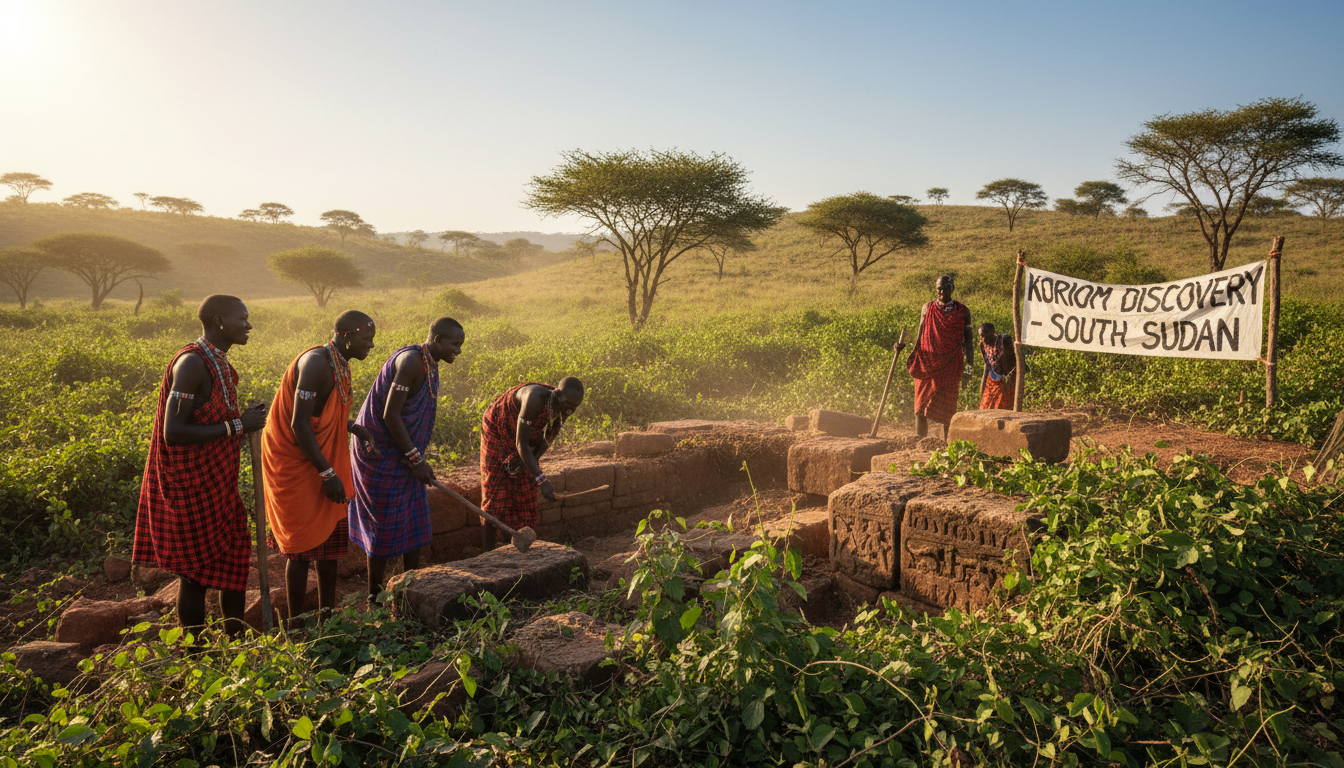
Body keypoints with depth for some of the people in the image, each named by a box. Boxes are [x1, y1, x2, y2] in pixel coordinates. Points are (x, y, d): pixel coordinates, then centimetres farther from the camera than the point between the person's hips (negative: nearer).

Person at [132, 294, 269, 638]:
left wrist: (245, 418, 3)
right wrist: (238, 425, -22)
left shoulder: (217, 362, 10)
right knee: (196, 572, 2)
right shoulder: (193, 363, -20)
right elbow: (174, 432, -26)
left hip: (214, 483, 10)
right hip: (191, 488, -10)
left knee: (234, 560, 15)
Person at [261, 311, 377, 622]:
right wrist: (329, 474, -24)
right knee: (303, 548, 0)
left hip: (321, 465, 9)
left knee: (330, 538, 14)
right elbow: (299, 424, -26)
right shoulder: (316, 363, -23)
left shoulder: (339, 364, 7)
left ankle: (327, 614, 26)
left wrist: (351, 426, 1)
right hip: (295, 465, -9)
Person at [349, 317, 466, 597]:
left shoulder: (430, 365, 8)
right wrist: (416, 460, -20)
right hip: (381, 453, -9)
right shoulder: (410, 361, -22)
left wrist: (417, 458, 15)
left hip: (403, 453, 9)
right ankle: (375, 598, 14)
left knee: (415, 520, 11)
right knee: (387, 523, -1)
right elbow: (390, 415, -25)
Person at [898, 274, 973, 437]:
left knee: (945, 410, -5)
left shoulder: (963, 311, 5)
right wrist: (904, 345, -3)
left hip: (950, 366, -2)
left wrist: (969, 366, -3)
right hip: (926, 364, 2)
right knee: (920, 409, 1)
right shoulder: (927, 308, 8)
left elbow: (967, 342, 6)